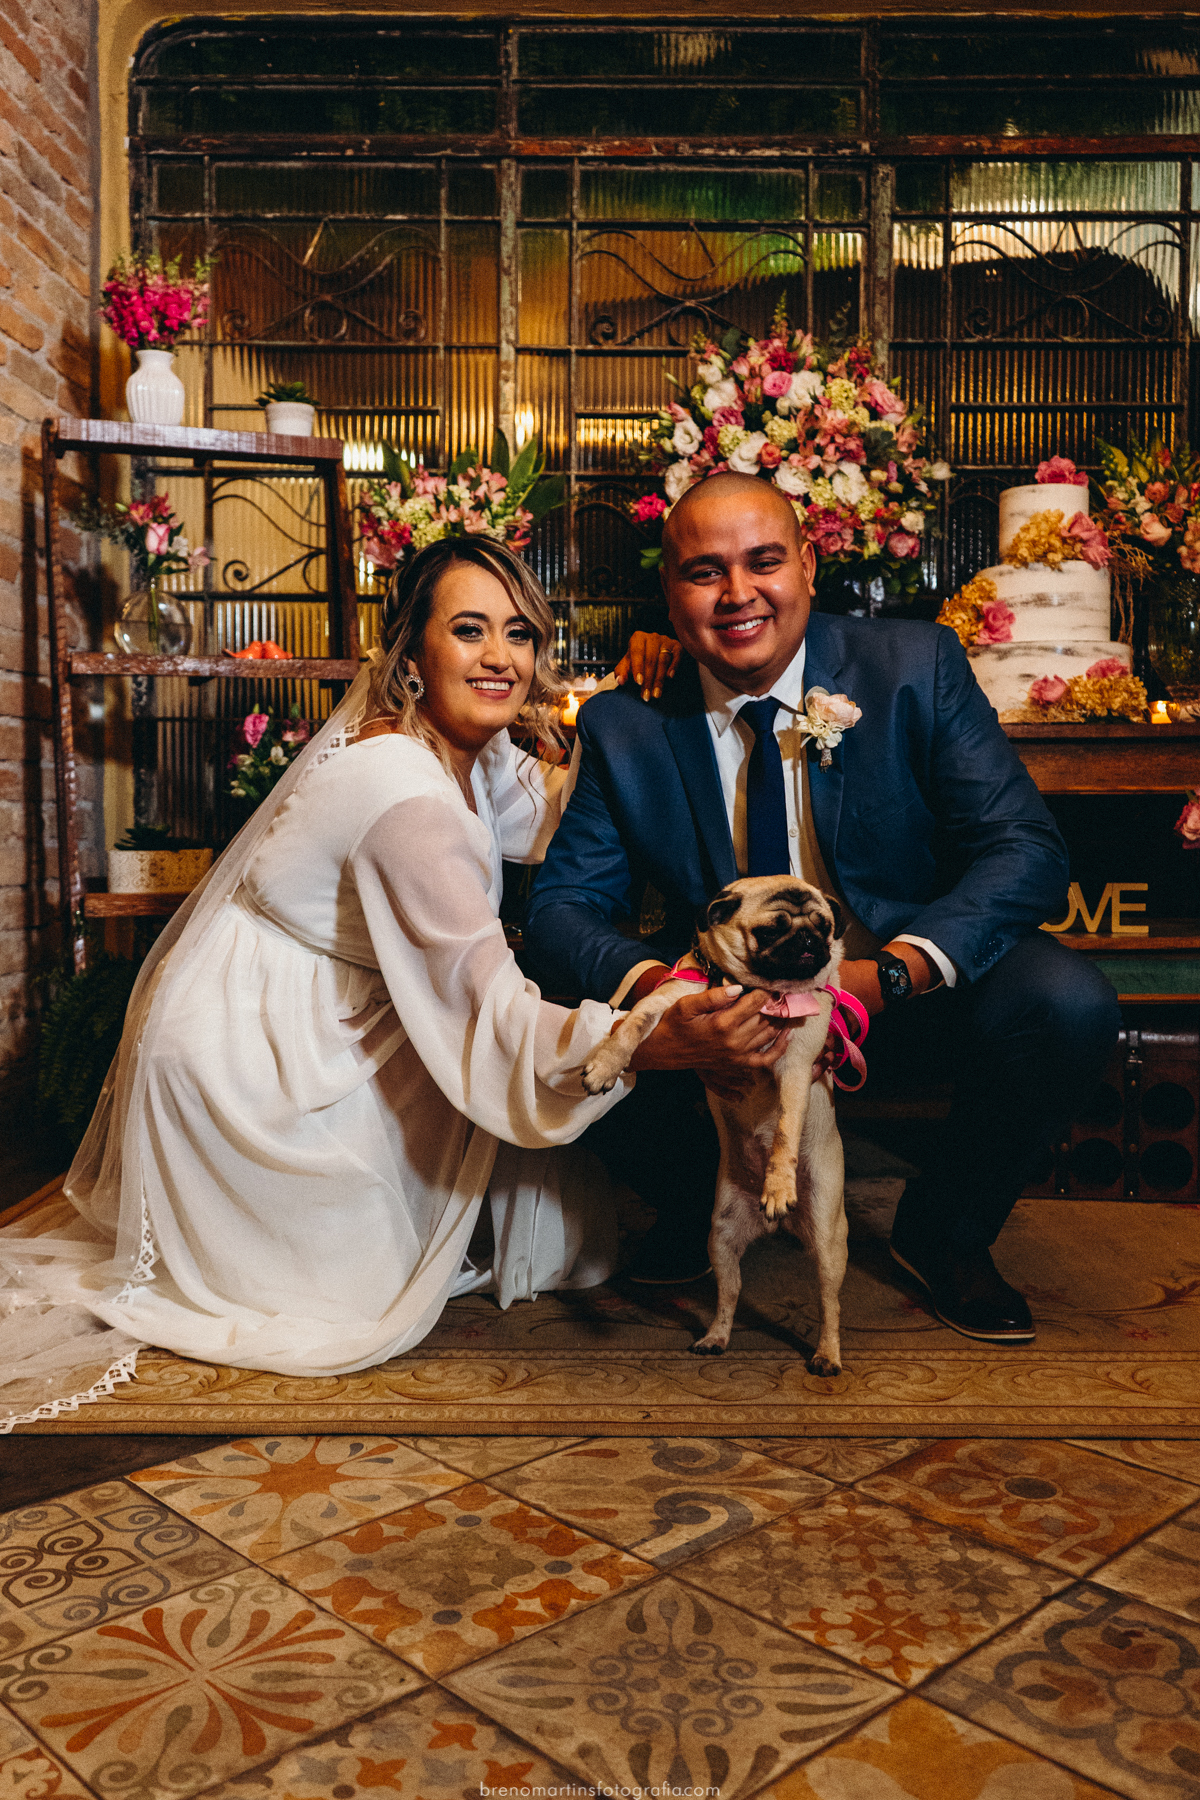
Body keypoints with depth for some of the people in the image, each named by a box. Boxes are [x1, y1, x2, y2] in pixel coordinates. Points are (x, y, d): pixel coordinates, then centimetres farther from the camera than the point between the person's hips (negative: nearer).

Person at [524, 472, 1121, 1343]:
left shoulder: (917, 666, -11)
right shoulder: (627, 725, -7)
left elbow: (1026, 849, -15)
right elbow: (564, 902, -10)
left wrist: (890, 974, -33)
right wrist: (656, 995, -34)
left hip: (909, 992, 0)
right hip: (721, 1012, 1)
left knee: (1068, 1003, -28)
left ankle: (943, 1232, 3)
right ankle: (700, 1208, 10)